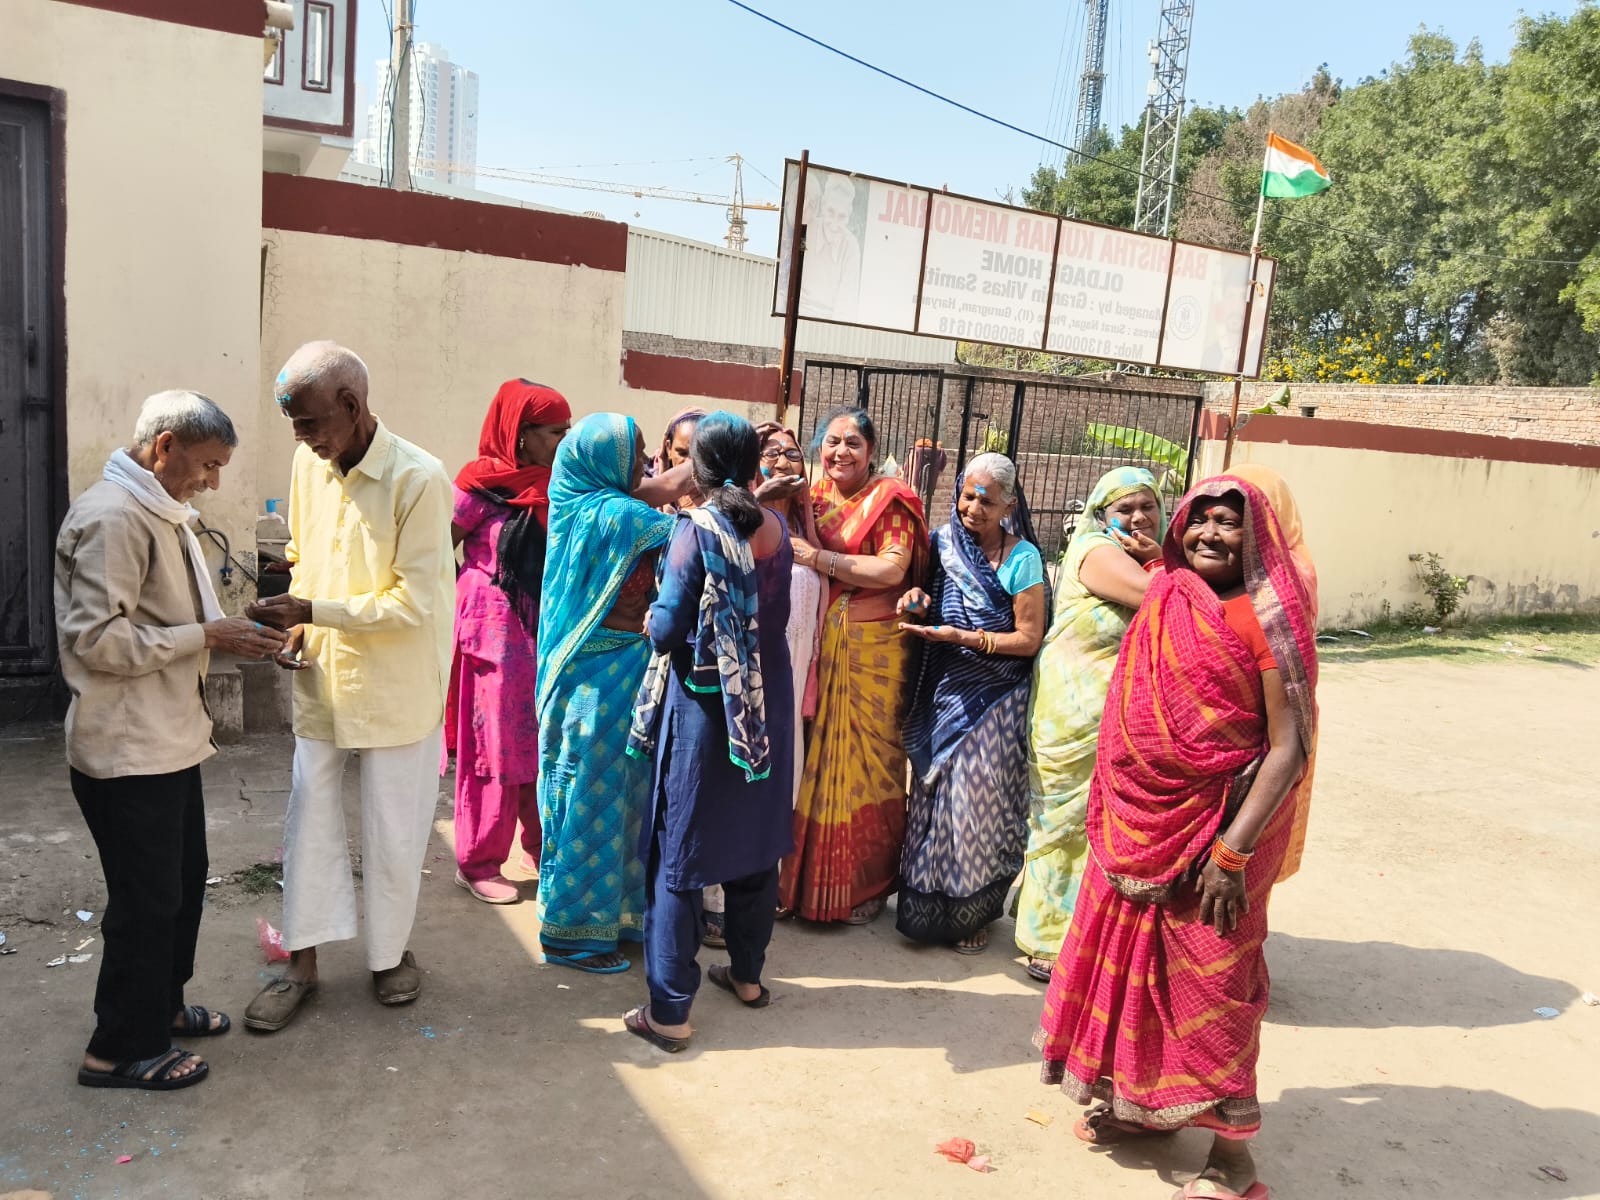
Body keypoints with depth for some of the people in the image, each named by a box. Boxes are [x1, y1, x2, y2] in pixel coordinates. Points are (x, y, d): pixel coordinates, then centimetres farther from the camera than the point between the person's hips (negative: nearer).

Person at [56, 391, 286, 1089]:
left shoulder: (161, 513, 14)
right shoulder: (113, 515, -19)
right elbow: (97, 639, -25)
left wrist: (228, 633, 5)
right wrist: (204, 637, -20)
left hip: (168, 741, 10)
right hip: (127, 751, -10)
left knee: (182, 881, 20)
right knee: (147, 899, 2)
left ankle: (161, 1004, 37)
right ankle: (122, 1049, 17)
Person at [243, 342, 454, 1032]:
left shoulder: (418, 480, -20)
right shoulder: (309, 465, 0)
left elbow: (413, 603, -21)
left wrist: (313, 610, -23)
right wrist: (297, 629, -2)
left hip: (396, 690, -5)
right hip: (321, 683, 5)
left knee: (392, 833, 10)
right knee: (310, 823, 13)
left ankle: (390, 954, 31)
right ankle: (303, 962, 28)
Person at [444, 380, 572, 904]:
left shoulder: (556, 487, 7)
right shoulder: (483, 485, -9)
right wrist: (469, 596, -4)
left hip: (546, 634, 5)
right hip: (496, 633, -5)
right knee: (495, 746, 2)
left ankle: (542, 849, 26)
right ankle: (477, 863, 17)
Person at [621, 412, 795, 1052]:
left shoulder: (696, 530, -15)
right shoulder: (776, 527, 0)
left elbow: (667, 628, -17)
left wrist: (652, 620, 4)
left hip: (704, 705, -5)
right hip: (766, 705, 5)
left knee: (679, 854, 4)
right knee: (755, 840, 18)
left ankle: (669, 1010, 10)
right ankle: (748, 974, 34)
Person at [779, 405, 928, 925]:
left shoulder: (890, 500, -2)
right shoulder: (811, 496, 11)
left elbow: (892, 570, -14)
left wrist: (820, 558, -16)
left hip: (874, 652, -4)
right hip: (816, 646, 4)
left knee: (866, 759, 2)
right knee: (810, 757, 6)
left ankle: (866, 884, 17)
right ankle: (803, 878, 21)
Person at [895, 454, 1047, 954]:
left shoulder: (1021, 558, -9)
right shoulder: (944, 542, 4)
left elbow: (1029, 639, -10)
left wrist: (961, 637, -18)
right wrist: (918, 599, -4)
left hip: (992, 702, -4)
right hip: (941, 696, 5)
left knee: (978, 803, 0)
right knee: (934, 796, 9)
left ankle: (975, 913, 19)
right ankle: (926, 907, 24)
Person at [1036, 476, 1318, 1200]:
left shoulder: (1267, 618, -12)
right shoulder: (1163, 604, 6)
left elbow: (1289, 747, -16)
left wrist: (1233, 853, -20)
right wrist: (1110, 810, 11)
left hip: (1216, 829, -6)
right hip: (1141, 822, 6)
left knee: (1211, 982, 4)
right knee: (1134, 958, 16)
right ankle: (1142, 1102, 37)